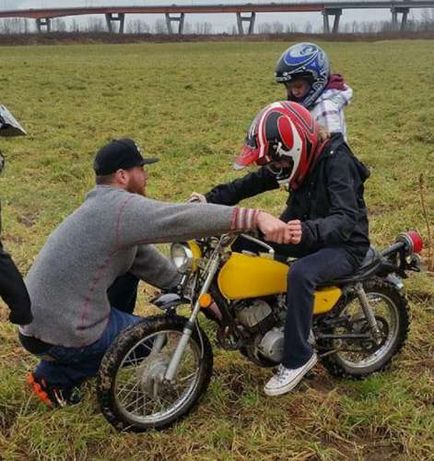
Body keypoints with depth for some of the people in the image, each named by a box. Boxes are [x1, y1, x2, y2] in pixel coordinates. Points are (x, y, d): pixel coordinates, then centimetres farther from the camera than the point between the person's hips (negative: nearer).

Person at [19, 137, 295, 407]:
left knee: (130, 265, 18)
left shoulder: (104, 207, 13)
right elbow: (181, 219, -32)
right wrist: (257, 217, -38)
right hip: (59, 334, -9)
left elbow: (150, 263, 15)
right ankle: (54, 376, 8)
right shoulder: (120, 207, -19)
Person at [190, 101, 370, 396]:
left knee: (300, 273, -38)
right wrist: (212, 199, -15)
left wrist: (308, 232, -57)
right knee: (240, 241, -1)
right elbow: (252, 183, 1)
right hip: (309, 235, 8)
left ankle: (298, 358, -22)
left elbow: (346, 219, -37)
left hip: (345, 245, -8)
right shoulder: (299, 160, -1)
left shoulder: (336, 162, -24)